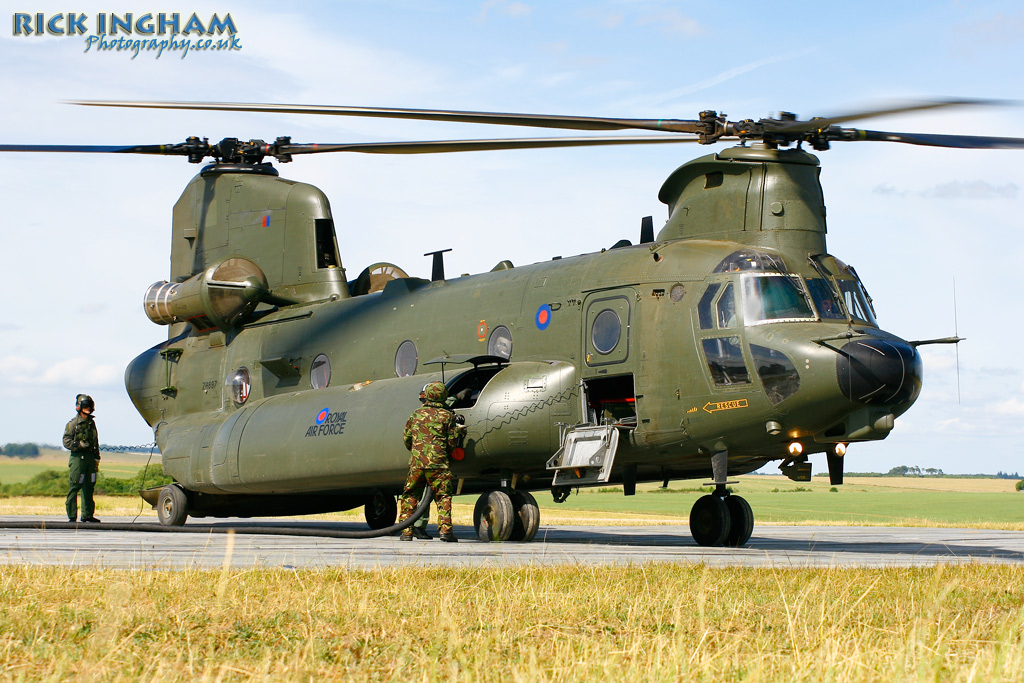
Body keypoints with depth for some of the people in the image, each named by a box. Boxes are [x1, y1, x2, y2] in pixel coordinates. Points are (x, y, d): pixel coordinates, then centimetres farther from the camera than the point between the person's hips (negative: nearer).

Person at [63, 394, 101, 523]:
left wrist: (96, 458, 18)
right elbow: (67, 442, -7)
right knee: (75, 487, -7)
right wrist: (79, 445, -19)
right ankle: (72, 516, -6)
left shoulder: (91, 423, 15)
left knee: (89, 487, 8)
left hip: (90, 457, 6)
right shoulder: (73, 423, -3)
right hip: (78, 457, -6)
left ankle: (87, 515, 15)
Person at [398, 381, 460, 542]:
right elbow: (452, 441, 2)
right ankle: (445, 529, -8)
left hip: (416, 462, 2)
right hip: (437, 463, -2)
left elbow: (407, 438, 16)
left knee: (410, 496, 12)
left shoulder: (416, 414, 9)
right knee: (443, 496, 3)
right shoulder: (447, 416, 1)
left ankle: (407, 531, 9)